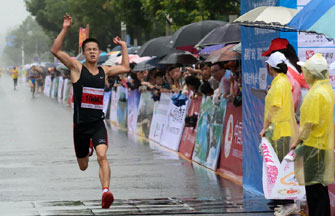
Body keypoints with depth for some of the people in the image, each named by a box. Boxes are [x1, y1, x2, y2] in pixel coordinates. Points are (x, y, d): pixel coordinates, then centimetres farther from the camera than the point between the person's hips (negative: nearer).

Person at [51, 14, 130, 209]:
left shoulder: (104, 71, 9)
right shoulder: (77, 68, -3)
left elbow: (125, 68, 26)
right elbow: (55, 51, -14)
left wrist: (124, 47, 23)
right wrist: (65, 29, -19)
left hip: (98, 123, 1)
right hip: (81, 123, -1)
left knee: (102, 156, -24)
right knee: (83, 166, 15)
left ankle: (106, 191, -33)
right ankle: (86, 150, 52)